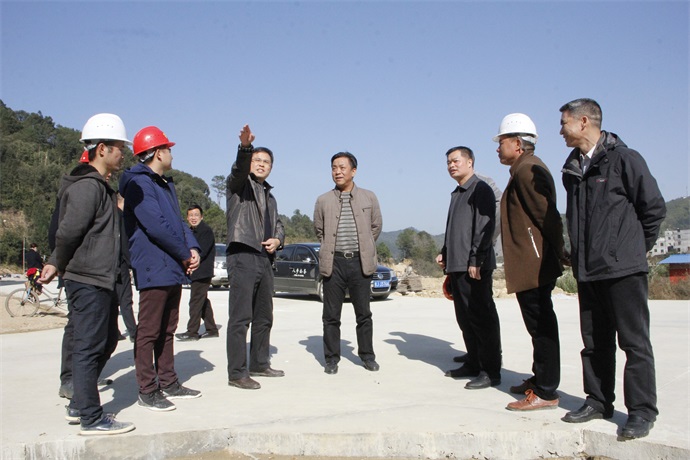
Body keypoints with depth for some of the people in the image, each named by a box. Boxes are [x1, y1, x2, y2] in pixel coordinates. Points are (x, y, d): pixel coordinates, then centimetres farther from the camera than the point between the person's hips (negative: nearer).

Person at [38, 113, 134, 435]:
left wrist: (56, 264, 14)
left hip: (102, 281, 10)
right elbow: (67, 233, -18)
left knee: (106, 343, 17)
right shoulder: (87, 187, -14)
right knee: (88, 347, -3)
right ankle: (91, 418, 5)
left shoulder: (101, 187, 18)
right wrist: (60, 265, -1)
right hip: (88, 281, -10)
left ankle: (79, 405, 28)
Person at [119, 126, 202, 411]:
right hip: (154, 269, -10)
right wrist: (185, 254, -11)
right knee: (149, 332, -2)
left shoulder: (166, 184, 20)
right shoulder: (139, 183, -11)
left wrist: (192, 248, 0)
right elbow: (156, 226, -20)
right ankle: (147, 390, 5)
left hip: (173, 270, 10)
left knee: (167, 331, 15)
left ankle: (168, 382, 25)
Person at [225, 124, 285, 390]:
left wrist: (277, 240, 4)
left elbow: (278, 224, 28)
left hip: (265, 259, 8)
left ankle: (259, 364, 26)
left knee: (264, 317, 14)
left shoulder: (269, 195, 25)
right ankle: (237, 373, -4)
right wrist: (245, 147, -42)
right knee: (240, 318, -9)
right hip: (242, 256, -8)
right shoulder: (239, 184, 2)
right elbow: (239, 169, -21)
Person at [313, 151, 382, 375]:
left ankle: (367, 355, 19)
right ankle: (331, 358, 14)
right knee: (331, 315, 4)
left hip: (360, 262, 0)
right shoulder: (323, 200, 5)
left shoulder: (369, 197, 5)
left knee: (364, 314, 7)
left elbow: (376, 226, 13)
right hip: (333, 263, 0)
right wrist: (331, 248, 11)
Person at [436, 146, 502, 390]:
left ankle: (491, 371, 2)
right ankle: (474, 364, 23)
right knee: (465, 318, 13)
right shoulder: (457, 194, 21)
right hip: (456, 266, 9)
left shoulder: (480, 189, -6)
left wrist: (475, 260, -20)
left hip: (474, 267, -9)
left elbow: (485, 226, -16)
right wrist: (445, 253, 14)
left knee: (482, 318, -4)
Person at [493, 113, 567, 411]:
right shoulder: (524, 170, 19)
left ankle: (546, 392, 1)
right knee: (540, 324, 17)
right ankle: (540, 380, 29)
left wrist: (556, 255, -16)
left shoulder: (527, 170, -15)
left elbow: (547, 215, -20)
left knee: (541, 325, -5)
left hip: (534, 266, -11)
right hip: (530, 266, 11)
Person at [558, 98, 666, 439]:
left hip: (623, 269, -7)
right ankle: (598, 401, 25)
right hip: (587, 270, 7)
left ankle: (642, 410, 10)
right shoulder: (573, 168, 12)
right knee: (594, 342, 13)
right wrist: (581, 253, 14)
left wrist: (634, 248, 2)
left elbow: (654, 208, -5)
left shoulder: (624, 159, -8)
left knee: (634, 341, 0)